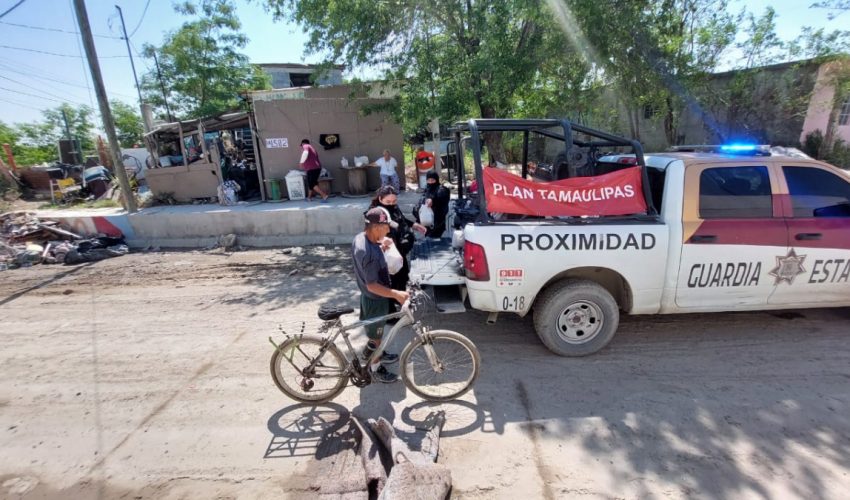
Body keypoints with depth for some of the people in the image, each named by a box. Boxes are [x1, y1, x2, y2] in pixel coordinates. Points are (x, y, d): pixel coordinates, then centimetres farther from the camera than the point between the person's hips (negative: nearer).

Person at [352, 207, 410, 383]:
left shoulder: (360, 237, -6)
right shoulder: (369, 253, -36)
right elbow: (372, 285, -32)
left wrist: (382, 247, -3)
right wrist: (396, 294, -34)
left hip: (369, 296, 9)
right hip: (375, 299, -9)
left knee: (374, 329, 29)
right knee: (376, 333, 12)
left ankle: (371, 351, 53)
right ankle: (376, 368, 33)